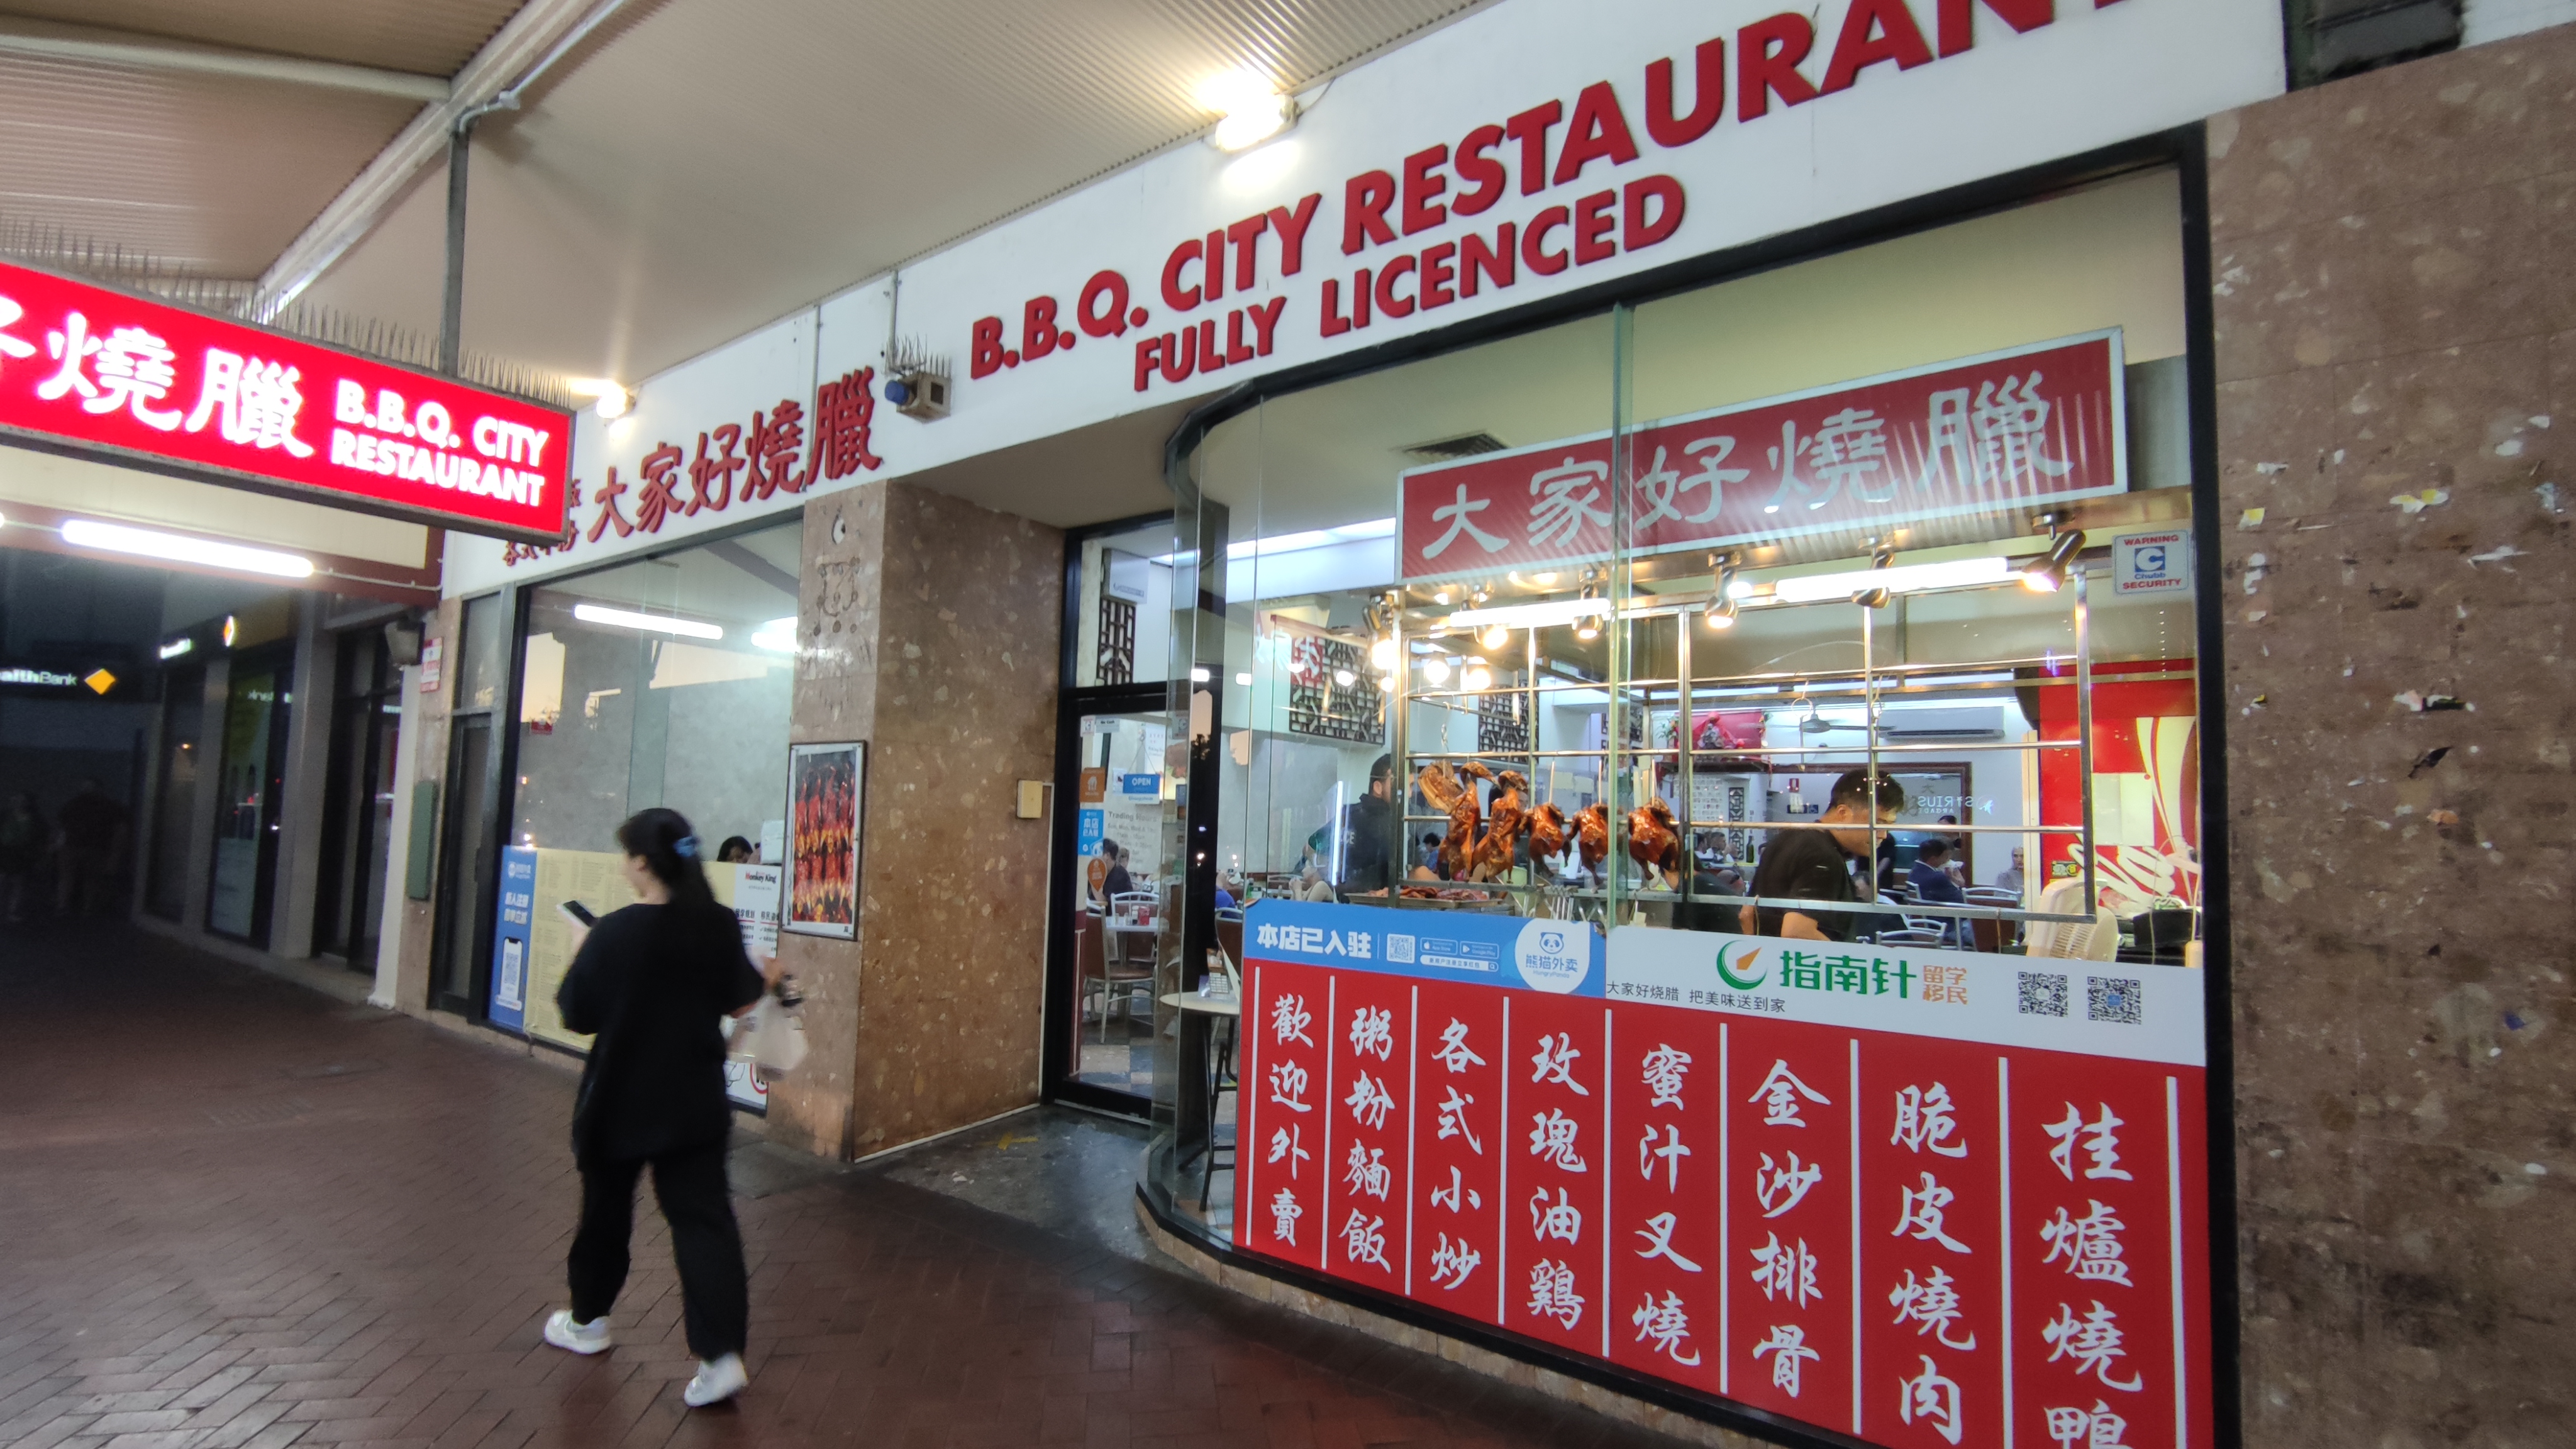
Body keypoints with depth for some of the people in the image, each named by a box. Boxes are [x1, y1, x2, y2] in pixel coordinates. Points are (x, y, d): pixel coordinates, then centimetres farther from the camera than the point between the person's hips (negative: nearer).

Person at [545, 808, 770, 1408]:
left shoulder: (614, 932, -17)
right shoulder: (720, 925, -8)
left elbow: (577, 1016, -8)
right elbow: (741, 1003, 2)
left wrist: (582, 952, 6)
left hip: (620, 1100, -2)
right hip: (696, 1101, 2)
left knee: (605, 1209, 21)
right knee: (703, 1216, 2)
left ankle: (587, 1321, 42)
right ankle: (722, 1353, -5)